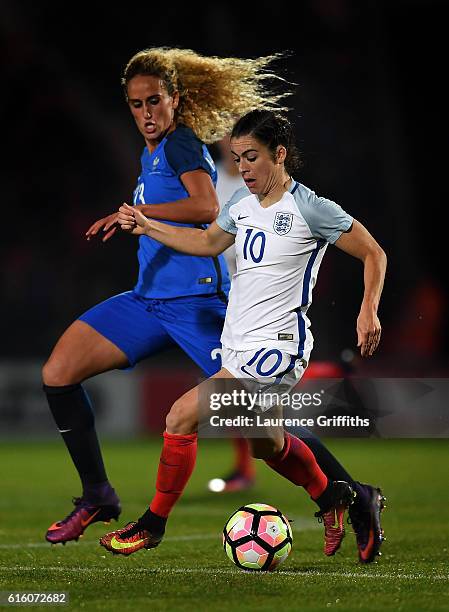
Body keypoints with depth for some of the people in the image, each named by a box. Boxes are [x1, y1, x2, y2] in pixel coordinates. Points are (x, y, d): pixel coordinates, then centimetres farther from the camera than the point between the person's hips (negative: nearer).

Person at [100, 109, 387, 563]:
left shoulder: (310, 209, -11)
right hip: (237, 347, 8)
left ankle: (153, 524, -2)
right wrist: (146, 227, 19)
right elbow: (208, 242, 28)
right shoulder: (241, 202, 10)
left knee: (182, 417, -16)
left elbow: (374, 254, -6)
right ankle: (337, 499, 42)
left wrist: (368, 311, -18)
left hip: (276, 347, -8)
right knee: (266, 444, 21)